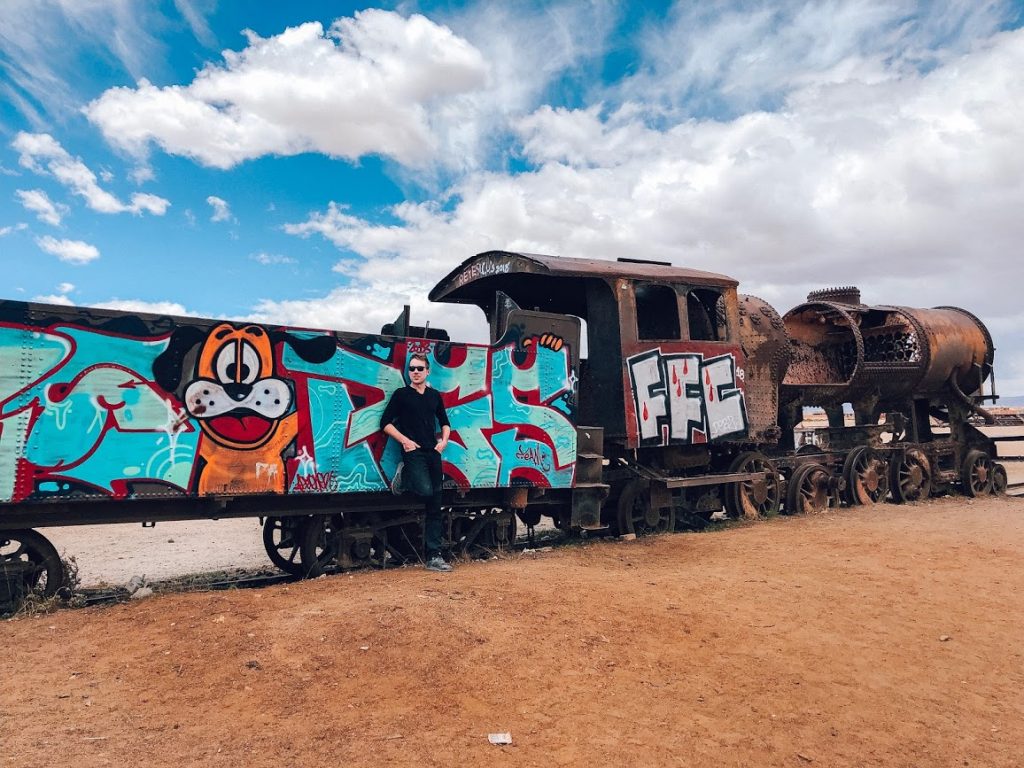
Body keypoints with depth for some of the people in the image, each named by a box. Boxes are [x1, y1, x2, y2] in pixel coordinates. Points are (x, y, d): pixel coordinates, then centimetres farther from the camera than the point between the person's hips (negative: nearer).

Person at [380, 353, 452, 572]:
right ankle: (403, 476, 6)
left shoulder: (435, 396, 15)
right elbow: (386, 423, 0)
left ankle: (434, 556, 6)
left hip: (433, 453, 4)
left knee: (435, 507, 2)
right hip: (413, 452, -4)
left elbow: (444, 423, 25)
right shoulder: (401, 394, 3)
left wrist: (443, 441, 6)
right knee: (426, 491, -28)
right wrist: (404, 440, -12)